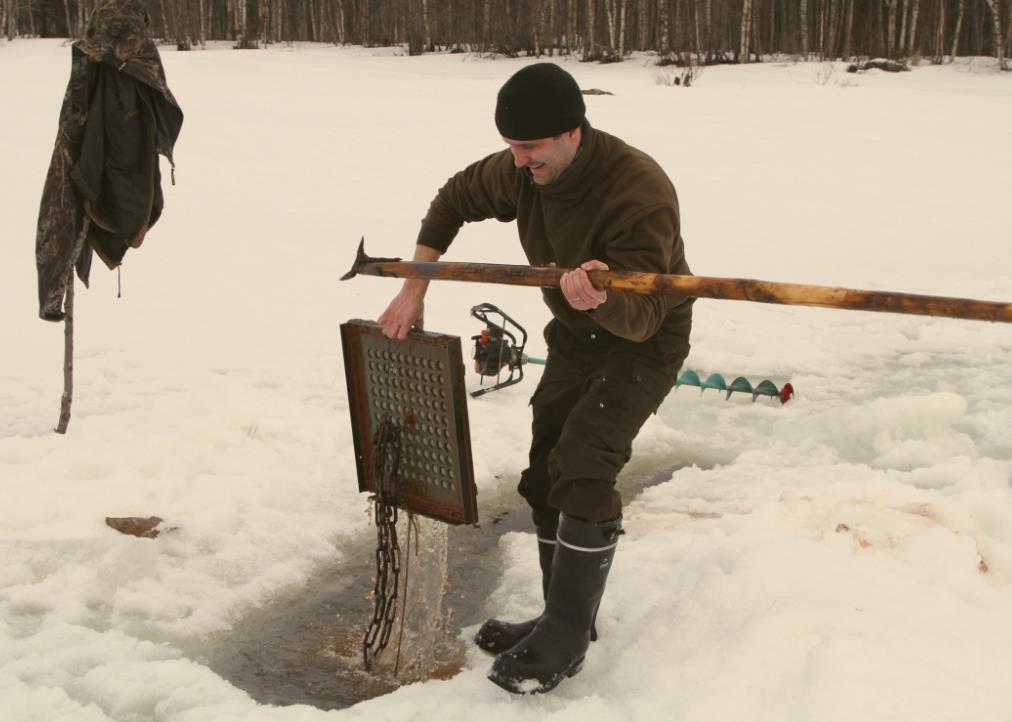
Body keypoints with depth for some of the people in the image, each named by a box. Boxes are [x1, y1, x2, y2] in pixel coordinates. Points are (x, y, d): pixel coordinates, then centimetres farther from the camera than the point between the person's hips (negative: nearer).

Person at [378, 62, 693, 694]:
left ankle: (566, 640, -9)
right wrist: (414, 289, -3)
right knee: (546, 472, 8)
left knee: (583, 466, -21)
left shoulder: (640, 192, -35)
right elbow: (456, 199, 4)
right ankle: (564, 620, 22)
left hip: (645, 342, -7)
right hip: (575, 336, 8)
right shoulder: (522, 171, -15)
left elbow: (640, 317, -38)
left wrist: (602, 301, -61)